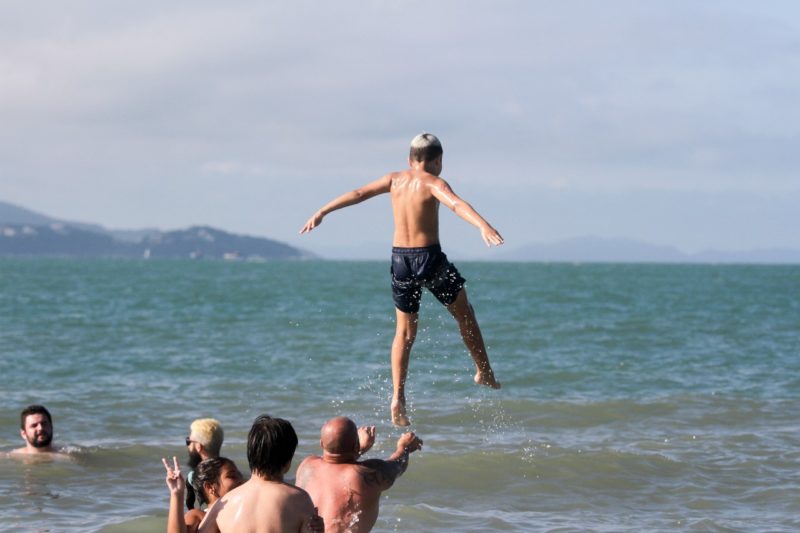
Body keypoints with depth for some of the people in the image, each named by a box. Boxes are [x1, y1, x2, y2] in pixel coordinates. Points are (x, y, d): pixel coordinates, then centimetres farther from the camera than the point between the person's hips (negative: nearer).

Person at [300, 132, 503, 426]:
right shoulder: (433, 183, -9)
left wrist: (321, 212, 23)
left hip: (400, 258, 4)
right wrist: (483, 226, -42)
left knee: (404, 332, 12)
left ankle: (398, 399, 0)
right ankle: (485, 373, 24)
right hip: (429, 258, -4)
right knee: (464, 314, 19)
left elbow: (357, 194, 13)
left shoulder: (395, 179, 7)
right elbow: (456, 204, -28)